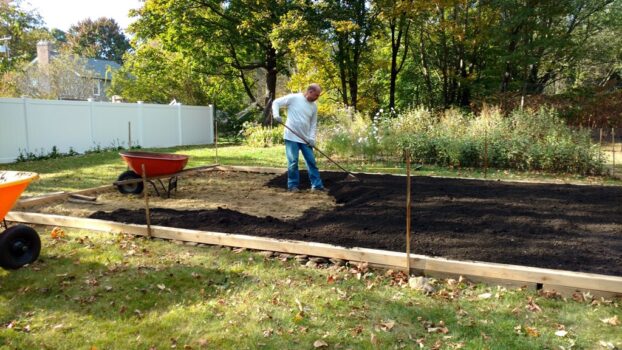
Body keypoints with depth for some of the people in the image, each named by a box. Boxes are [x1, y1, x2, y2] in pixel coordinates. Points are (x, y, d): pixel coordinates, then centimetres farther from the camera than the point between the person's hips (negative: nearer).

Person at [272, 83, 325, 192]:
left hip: (306, 139, 5)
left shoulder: (314, 106, 8)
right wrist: (276, 114, -21)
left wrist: (312, 138, -1)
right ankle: (293, 185, 10)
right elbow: (276, 102, -3)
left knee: (312, 161, 5)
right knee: (293, 162, -2)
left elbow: (313, 124, 12)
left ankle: (317, 185, 12)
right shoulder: (293, 98, -7)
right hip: (292, 137, -5)